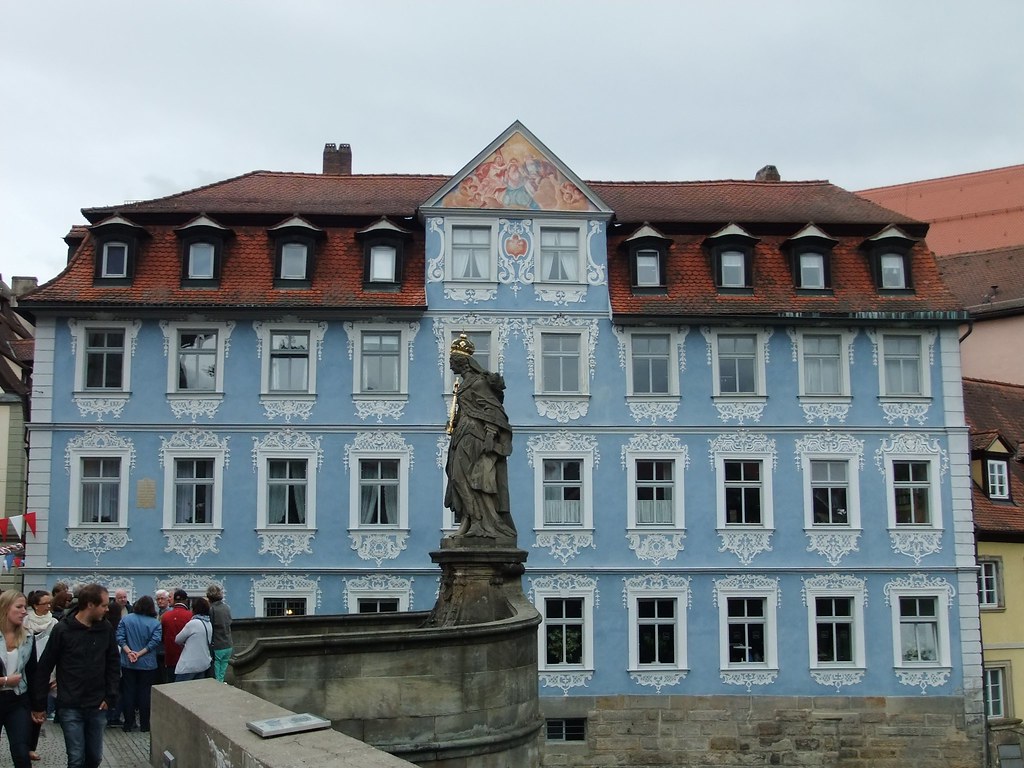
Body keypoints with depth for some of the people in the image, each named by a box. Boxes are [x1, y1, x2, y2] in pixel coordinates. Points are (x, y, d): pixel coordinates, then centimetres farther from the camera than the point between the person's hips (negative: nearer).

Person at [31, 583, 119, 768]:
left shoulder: (106, 629, 1)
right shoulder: (62, 630, -9)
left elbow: (113, 664, 7)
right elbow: (44, 668, -4)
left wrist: (110, 697, -1)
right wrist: (39, 704, -2)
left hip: (97, 706, 3)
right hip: (70, 707, -3)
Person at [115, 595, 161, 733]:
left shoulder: (126, 619, -3)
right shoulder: (155, 623, -7)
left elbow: (120, 638, -10)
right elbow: (155, 641, -17)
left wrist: (129, 652, -16)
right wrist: (140, 653, -16)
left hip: (127, 663, 1)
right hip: (147, 664, -1)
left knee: (128, 692, 10)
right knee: (145, 694, 7)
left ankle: (129, 724, 13)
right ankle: (144, 724, 11)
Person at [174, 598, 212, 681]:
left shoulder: (193, 624, -15)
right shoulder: (209, 624, 8)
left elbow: (177, 640, -4)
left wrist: (184, 644, 15)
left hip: (189, 666, -8)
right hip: (204, 664, 8)